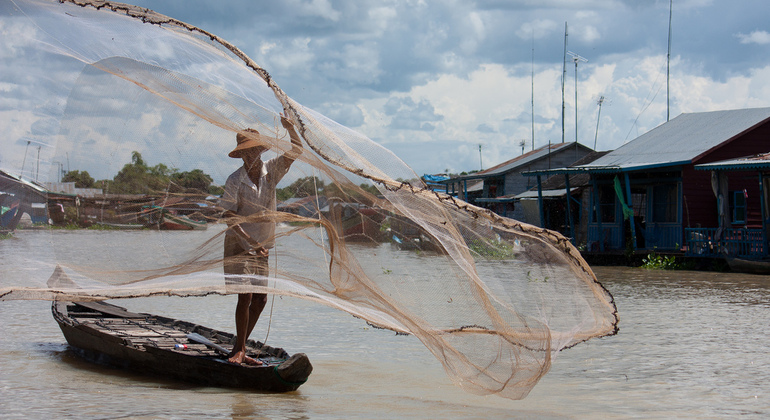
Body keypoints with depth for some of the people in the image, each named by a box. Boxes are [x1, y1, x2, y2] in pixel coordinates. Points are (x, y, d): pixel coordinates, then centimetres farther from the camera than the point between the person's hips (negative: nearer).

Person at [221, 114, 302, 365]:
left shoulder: (271, 170, 1)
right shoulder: (234, 181, -11)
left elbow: (296, 151, -1)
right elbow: (229, 217, -13)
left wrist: (289, 129, -19)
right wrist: (250, 242, -20)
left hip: (265, 246, 5)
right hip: (239, 244, -5)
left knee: (260, 299, 5)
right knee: (245, 296, -14)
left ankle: (239, 349, 15)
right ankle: (239, 350, -6)